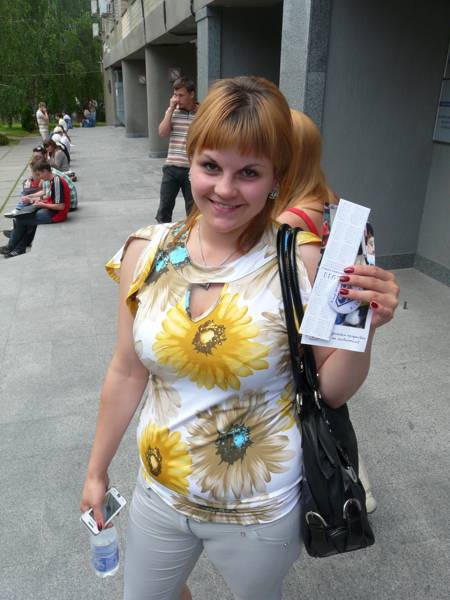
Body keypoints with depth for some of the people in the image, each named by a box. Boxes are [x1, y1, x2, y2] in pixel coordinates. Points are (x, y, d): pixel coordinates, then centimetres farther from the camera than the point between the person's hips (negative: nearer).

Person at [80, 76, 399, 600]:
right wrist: (96, 471, 8)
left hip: (261, 511, -3)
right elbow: (126, 372, -1)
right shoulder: (146, 252, -12)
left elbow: (332, 392, -10)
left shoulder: (302, 261, -20)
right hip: (159, 493, 4)